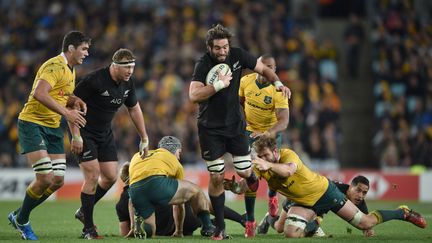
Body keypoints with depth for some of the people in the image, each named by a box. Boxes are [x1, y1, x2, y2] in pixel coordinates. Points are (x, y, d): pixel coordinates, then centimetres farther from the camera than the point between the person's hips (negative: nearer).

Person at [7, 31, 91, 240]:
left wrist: (75, 102, 2)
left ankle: (19, 216, 19)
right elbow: (39, 94, -30)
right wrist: (66, 113, -32)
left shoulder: (70, 70, 14)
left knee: (58, 180, 2)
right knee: (45, 178, -16)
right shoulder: (54, 66, -17)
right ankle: (21, 220, 6)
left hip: (53, 128, 9)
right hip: (32, 123, -9)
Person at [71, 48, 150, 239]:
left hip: (105, 134, 7)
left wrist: (144, 139, 14)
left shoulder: (127, 83, -2)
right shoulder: (95, 80, -25)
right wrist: (76, 136, -23)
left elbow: (134, 109, 13)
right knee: (92, 176, -13)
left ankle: (84, 211, 27)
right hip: (85, 133, -7)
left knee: (110, 177, 4)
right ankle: (88, 229, -5)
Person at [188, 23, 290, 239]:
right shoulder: (203, 65, -16)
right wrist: (220, 84, -29)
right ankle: (220, 228, 6)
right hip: (210, 129, -3)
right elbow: (194, 95, -27)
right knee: (216, 177, -5)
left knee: (245, 172, 0)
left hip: (235, 124, 3)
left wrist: (277, 82, -9)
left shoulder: (237, 55, -6)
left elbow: (264, 69, 9)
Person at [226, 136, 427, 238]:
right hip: (304, 203, 5)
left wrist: (269, 165, -70)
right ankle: (313, 226, 15)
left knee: (364, 223, 1)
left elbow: (288, 169, -52)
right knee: (291, 233, -21)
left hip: (323, 191, -5)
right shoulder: (260, 166, -14)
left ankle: (403, 213, 25)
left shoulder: (288, 155, -29)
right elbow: (243, 188, -20)